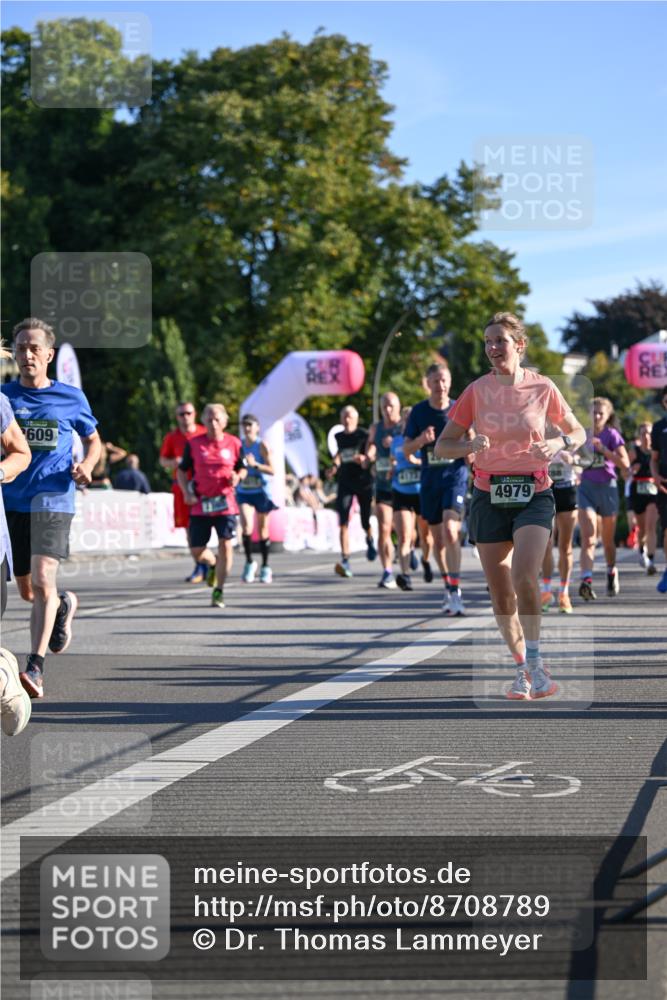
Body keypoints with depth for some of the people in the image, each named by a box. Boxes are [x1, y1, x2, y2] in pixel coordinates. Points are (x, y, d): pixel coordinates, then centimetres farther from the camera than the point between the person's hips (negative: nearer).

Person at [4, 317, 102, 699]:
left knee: (43, 580, -20)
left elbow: (93, 441, 16)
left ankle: (36, 666, -18)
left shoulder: (71, 397, 3)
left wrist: (86, 466, -5)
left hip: (54, 499, -3)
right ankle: (65, 604, 47)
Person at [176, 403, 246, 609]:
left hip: (225, 502, -1)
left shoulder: (234, 443, 3)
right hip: (200, 503, 1)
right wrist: (186, 492, -7)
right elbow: (182, 470, 8)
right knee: (197, 550, 3)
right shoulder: (193, 444, 1)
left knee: (226, 544, -12)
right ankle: (213, 565, 39)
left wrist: (238, 477, -9)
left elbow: (242, 468, 14)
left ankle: (218, 591, -2)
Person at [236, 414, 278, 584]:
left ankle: (265, 568, 22)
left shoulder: (262, 446, -8)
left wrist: (255, 464, -25)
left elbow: (272, 470, -13)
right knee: (246, 525, -19)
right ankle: (249, 562, -3)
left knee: (262, 530, 8)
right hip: (243, 492, 2)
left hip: (261, 492, -2)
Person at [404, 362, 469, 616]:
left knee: (450, 530, -21)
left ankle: (455, 590, -23)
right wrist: (421, 440, -14)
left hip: (455, 475, -3)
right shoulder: (419, 411, 4)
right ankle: (448, 586, 27)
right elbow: (406, 450, 7)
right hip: (429, 479, 3)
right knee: (437, 537, 10)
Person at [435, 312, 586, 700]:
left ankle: (536, 661, -10)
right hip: (489, 497, 2)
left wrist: (558, 443, -11)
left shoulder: (542, 387, -1)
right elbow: (442, 446, 3)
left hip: (534, 495, -2)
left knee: (524, 576, -23)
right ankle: (523, 669, 20)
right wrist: (470, 446, -18)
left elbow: (578, 432, 12)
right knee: (501, 592, 4)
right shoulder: (476, 391, 1)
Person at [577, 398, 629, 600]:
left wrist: (603, 449, -19)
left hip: (607, 487, -1)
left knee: (608, 540, 13)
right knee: (588, 538, -16)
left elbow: (625, 464, -11)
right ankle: (586, 581, -29)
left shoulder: (612, 435, -2)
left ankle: (612, 573, 39)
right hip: (586, 487, 1)